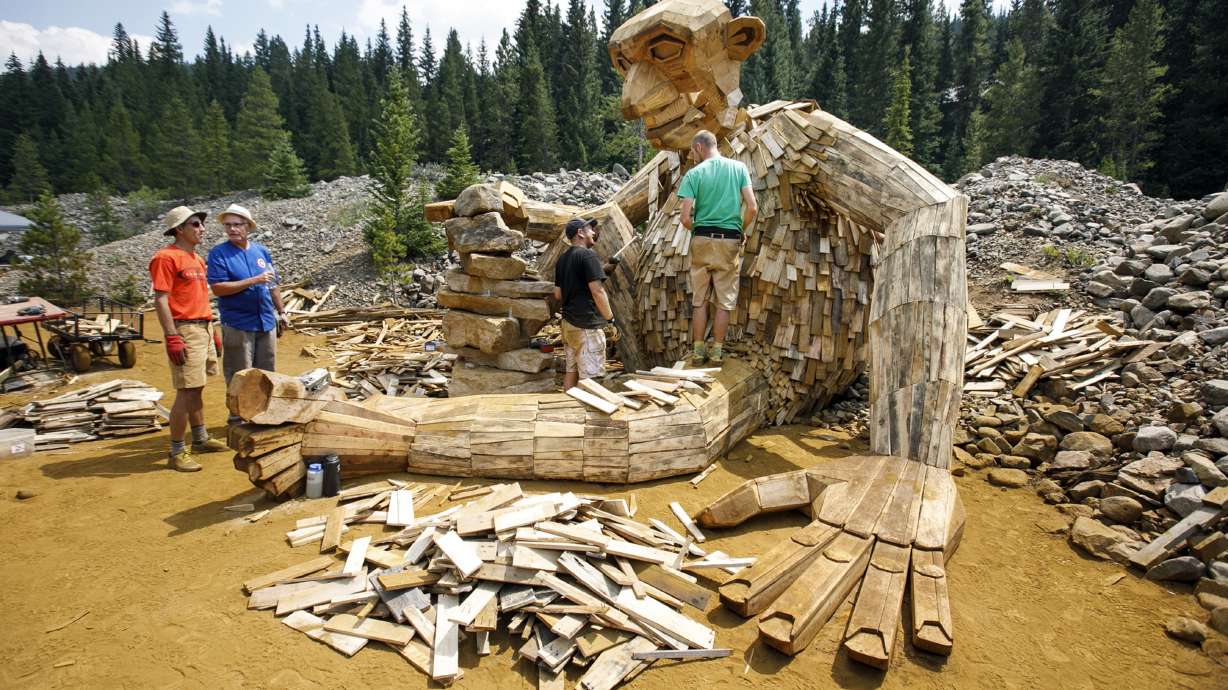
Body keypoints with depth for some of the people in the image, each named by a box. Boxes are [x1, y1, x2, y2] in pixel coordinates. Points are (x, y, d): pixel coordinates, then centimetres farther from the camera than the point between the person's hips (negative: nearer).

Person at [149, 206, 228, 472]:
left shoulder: (197, 258, 16)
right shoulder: (166, 257, -11)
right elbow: (160, 300, -16)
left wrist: (213, 330, 21)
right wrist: (172, 338, -22)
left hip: (204, 328, 9)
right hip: (184, 330, -9)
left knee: (197, 389, 17)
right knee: (186, 393, -6)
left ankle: (201, 439, 28)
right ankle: (177, 452, 3)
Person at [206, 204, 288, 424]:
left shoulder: (261, 251, 10)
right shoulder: (218, 253, -5)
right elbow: (218, 288, -15)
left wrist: (281, 311, 17)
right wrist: (253, 281, -21)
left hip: (266, 322, 5)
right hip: (238, 325, -5)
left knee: (267, 374, 13)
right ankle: (238, 416, 14)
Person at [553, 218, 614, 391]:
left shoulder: (562, 259, 14)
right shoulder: (588, 255, -12)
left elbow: (557, 294, 17)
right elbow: (597, 291, -16)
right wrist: (610, 318, -9)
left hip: (568, 322, 9)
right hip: (587, 325, -9)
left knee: (571, 370, 12)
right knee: (589, 376, -6)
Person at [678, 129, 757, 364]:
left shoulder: (694, 173, -3)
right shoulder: (739, 167, 3)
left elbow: (685, 218, -9)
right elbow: (752, 207, -4)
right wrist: (742, 230, 13)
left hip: (702, 240, -1)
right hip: (730, 241, 1)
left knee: (699, 300, 10)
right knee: (725, 301, 8)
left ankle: (698, 351, 15)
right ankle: (717, 351, 12)